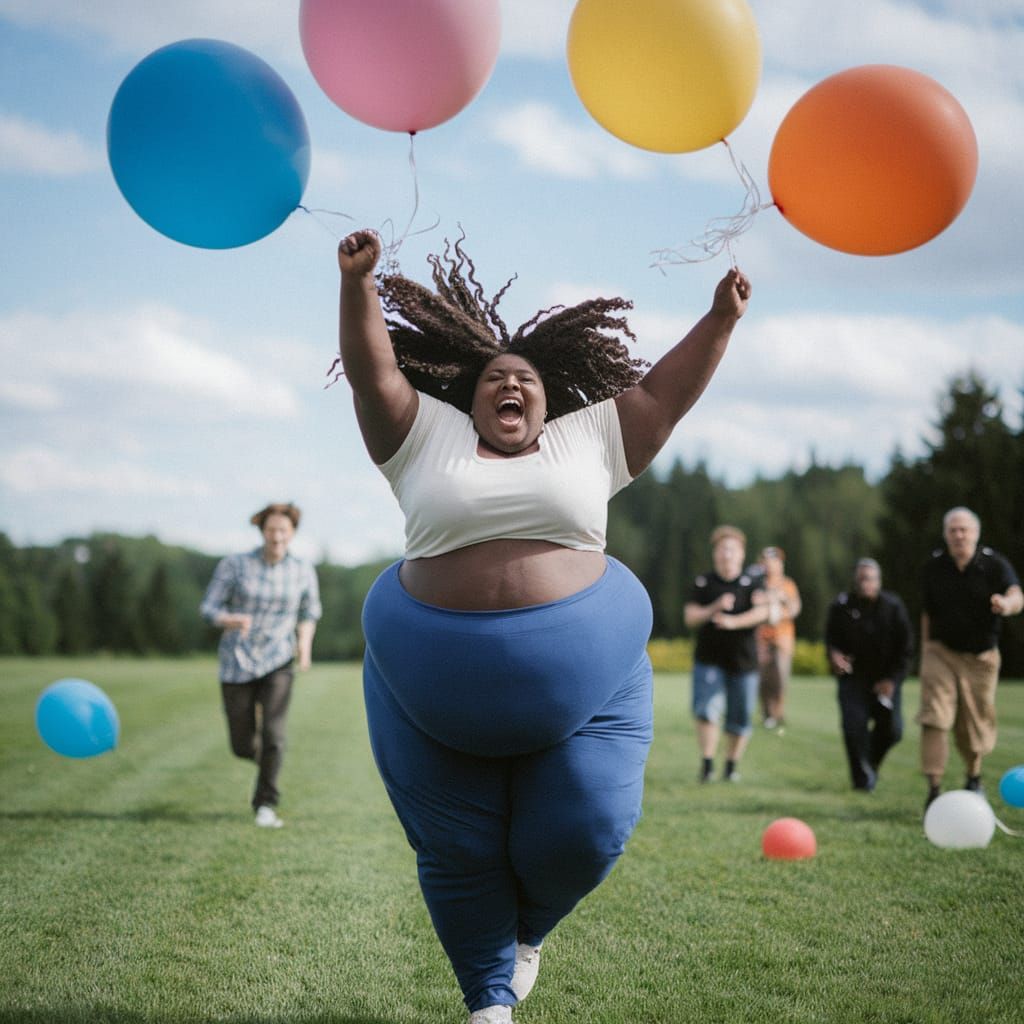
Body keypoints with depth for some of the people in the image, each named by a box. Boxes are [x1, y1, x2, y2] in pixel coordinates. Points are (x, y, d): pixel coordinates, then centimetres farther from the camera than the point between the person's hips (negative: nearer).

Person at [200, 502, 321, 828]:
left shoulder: (303, 571, 0)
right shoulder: (234, 565, -6)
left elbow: (310, 610, 17)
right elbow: (208, 608, -6)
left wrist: (305, 640, -1)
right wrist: (230, 620, -27)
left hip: (278, 663, 0)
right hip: (237, 664, 0)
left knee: (273, 734, -20)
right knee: (242, 747, 6)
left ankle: (265, 806, -6)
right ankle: (266, 759, 42)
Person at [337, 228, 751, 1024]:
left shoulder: (587, 442, 10)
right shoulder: (429, 439, 8)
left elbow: (666, 391, 8)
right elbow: (372, 372, -1)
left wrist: (720, 320, -2)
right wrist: (358, 284, -14)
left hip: (582, 676, 0)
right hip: (439, 682, 0)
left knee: (581, 836, -3)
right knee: (459, 853, 5)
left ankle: (528, 928, 29)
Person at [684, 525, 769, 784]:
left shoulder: (753, 582, 0)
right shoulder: (703, 582, 4)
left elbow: (762, 611, -15)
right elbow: (690, 617, -2)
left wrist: (734, 621, -31)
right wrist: (715, 608, -19)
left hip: (743, 661, 0)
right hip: (709, 660, 0)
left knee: (740, 718, 5)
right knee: (707, 709, -17)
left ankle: (731, 766, 20)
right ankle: (707, 764, -13)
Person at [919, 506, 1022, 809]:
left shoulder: (994, 564, -10)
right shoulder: (934, 566, 0)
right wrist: (925, 648, 9)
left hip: (981, 656, -1)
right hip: (941, 653, 1)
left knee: (976, 724, 9)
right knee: (934, 718, -15)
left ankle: (974, 777, 37)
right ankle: (934, 788, -15)